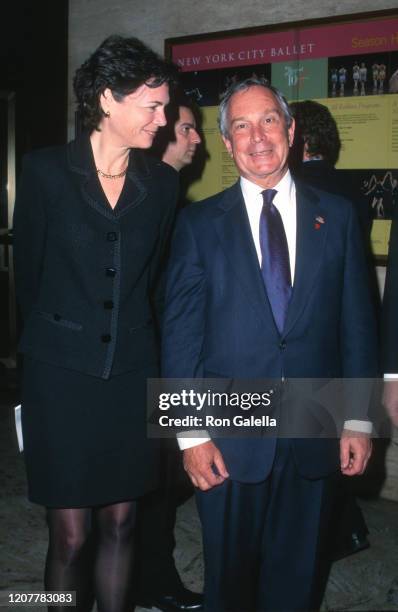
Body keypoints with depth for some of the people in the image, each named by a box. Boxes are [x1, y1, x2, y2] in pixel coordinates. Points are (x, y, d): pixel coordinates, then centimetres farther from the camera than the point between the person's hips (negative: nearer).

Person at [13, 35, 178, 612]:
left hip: (132, 375, 3)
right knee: (71, 536, 4)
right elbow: (29, 272, 3)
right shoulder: (46, 170, -5)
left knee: (120, 523, 12)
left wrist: (134, 342, 14)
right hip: (61, 375, -2)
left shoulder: (162, 183, 3)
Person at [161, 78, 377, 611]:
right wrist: (192, 432, -7)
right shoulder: (199, 223, 0)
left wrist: (359, 420, 2)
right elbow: (180, 332, -2)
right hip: (229, 439, -1)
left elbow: (357, 323, 4)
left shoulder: (337, 216, 4)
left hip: (315, 439, 1)